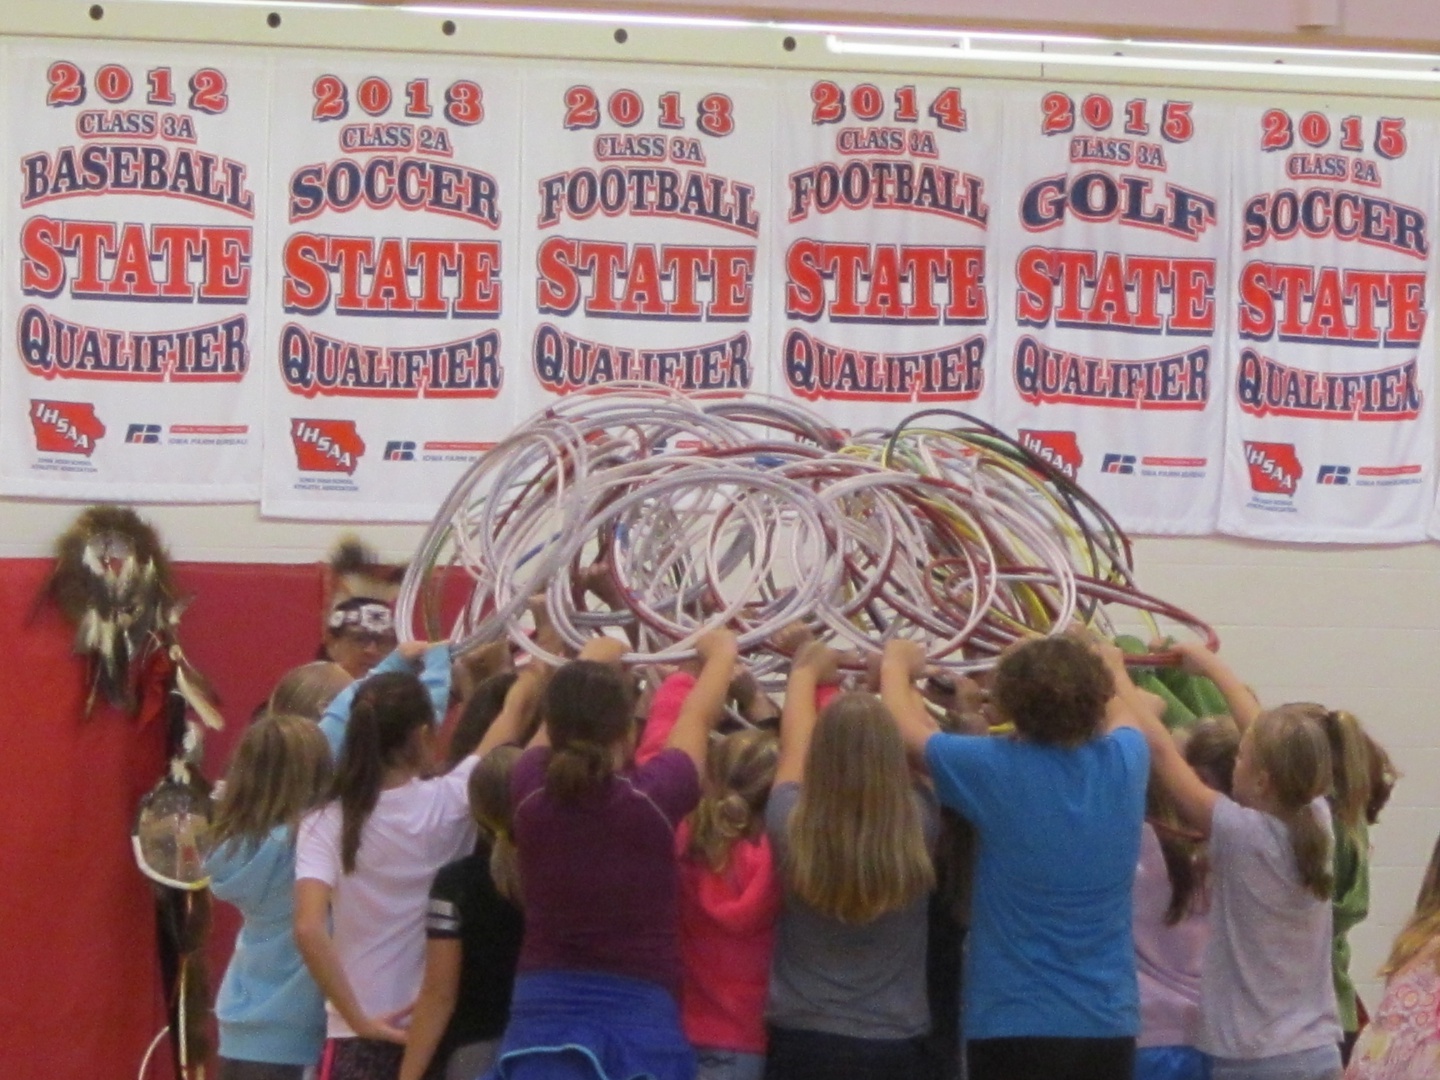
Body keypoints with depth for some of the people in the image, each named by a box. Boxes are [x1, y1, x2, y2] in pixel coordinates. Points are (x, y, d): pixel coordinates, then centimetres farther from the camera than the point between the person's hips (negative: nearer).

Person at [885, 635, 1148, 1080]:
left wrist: (897, 662, 20)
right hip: (1109, 1025, 4)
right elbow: (1120, 714, 21)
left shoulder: (995, 770, -14)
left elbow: (904, 724, 2)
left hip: (1013, 1027, -4)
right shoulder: (1125, 764, -4)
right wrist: (1077, 662, 35)